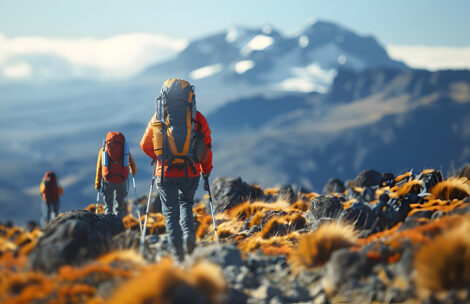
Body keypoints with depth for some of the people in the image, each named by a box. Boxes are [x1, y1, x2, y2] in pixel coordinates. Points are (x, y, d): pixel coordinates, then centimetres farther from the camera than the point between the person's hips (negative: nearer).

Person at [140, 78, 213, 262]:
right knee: (186, 203, 23)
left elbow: (145, 145, 12)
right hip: (191, 173, 1)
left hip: (166, 173, -1)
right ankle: (189, 232, -2)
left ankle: (177, 250, 0)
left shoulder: (157, 118, 1)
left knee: (170, 211, 8)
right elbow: (206, 147, 5)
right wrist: (206, 170, 19)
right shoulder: (198, 119, -1)